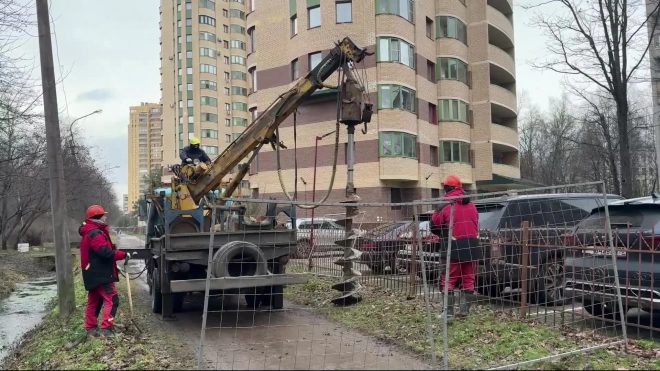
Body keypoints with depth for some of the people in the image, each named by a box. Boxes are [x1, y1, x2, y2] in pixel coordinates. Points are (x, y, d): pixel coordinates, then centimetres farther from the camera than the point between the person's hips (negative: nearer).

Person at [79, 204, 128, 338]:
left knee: (94, 301, 16)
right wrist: (123, 255, -17)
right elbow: (105, 252, -28)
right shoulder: (95, 233, -18)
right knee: (111, 300, -9)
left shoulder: (89, 232, 17)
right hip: (101, 274, -11)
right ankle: (106, 329, -12)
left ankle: (91, 328, 22)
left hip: (94, 273, 11)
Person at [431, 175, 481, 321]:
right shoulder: (472, 206, 12)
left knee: (448, 280, 2)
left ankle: (448, 312, 0)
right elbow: (475, 225, 18)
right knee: (468, 280, 11)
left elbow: (436, 225, 1)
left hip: (455, 248, -5)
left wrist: (435, 214, 20)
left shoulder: (446, 206, -7)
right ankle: (464, 309, 15)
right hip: (472, 246, 5)